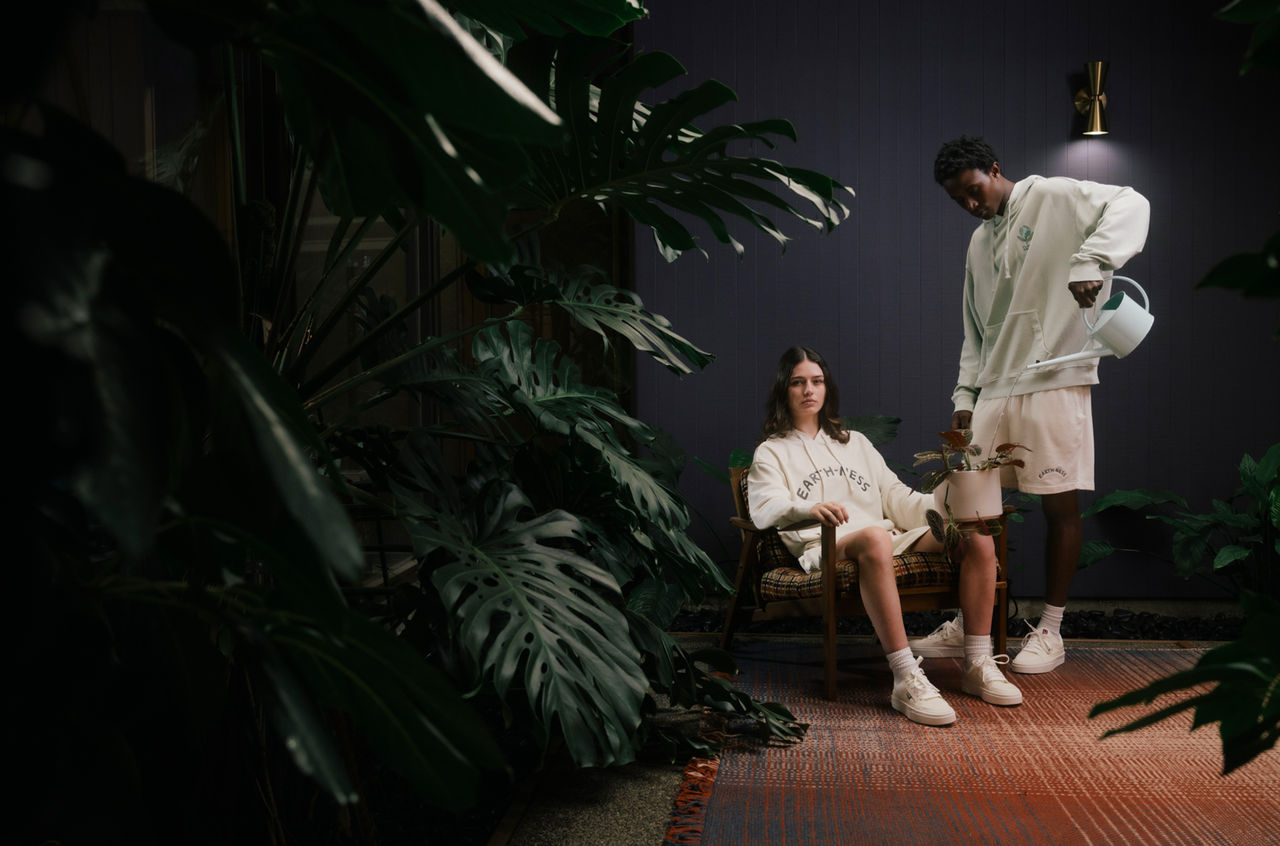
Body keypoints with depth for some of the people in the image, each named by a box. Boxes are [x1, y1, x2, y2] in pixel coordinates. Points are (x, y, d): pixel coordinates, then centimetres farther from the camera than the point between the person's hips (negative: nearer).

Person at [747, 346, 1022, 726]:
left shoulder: (855, 441, 31)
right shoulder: (772, 452, 15)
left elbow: (894, 496, 22)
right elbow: (764, 508, -6)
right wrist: (808, 508, -27)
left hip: (893, 538, 6)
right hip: (827, 547, -5)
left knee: (978, 538, -17)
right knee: (875, 538, -41)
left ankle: (977, 665, -14)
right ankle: (906, 680, -44)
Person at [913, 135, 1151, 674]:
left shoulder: (1054, 198, 0)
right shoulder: (978, 244, 20)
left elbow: (1130, 204, -16)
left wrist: (1088, 262, -31)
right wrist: (964, 395, 12)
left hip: (1054, 382, -6)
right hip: (995, 390, 7)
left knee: (1060, 505, -1)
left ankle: (1050, 631, 11)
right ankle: (967, 623, 17)